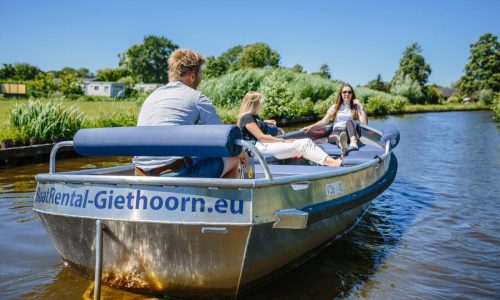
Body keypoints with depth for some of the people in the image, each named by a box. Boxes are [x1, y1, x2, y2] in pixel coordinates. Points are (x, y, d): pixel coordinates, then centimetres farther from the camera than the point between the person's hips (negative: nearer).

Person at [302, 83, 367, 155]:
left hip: (351, 133, 0)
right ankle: (342, 144, -73)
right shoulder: (335, 107, 18)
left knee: (349, 122, -32)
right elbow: (324, 121, 8)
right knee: (336, 135, -36)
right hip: (337, 132, 0)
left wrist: (361, 107, -2)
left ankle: (353, 142, -61)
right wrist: (311, 127, -8)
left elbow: (364, 123, 0)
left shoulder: (356, 107, 14)